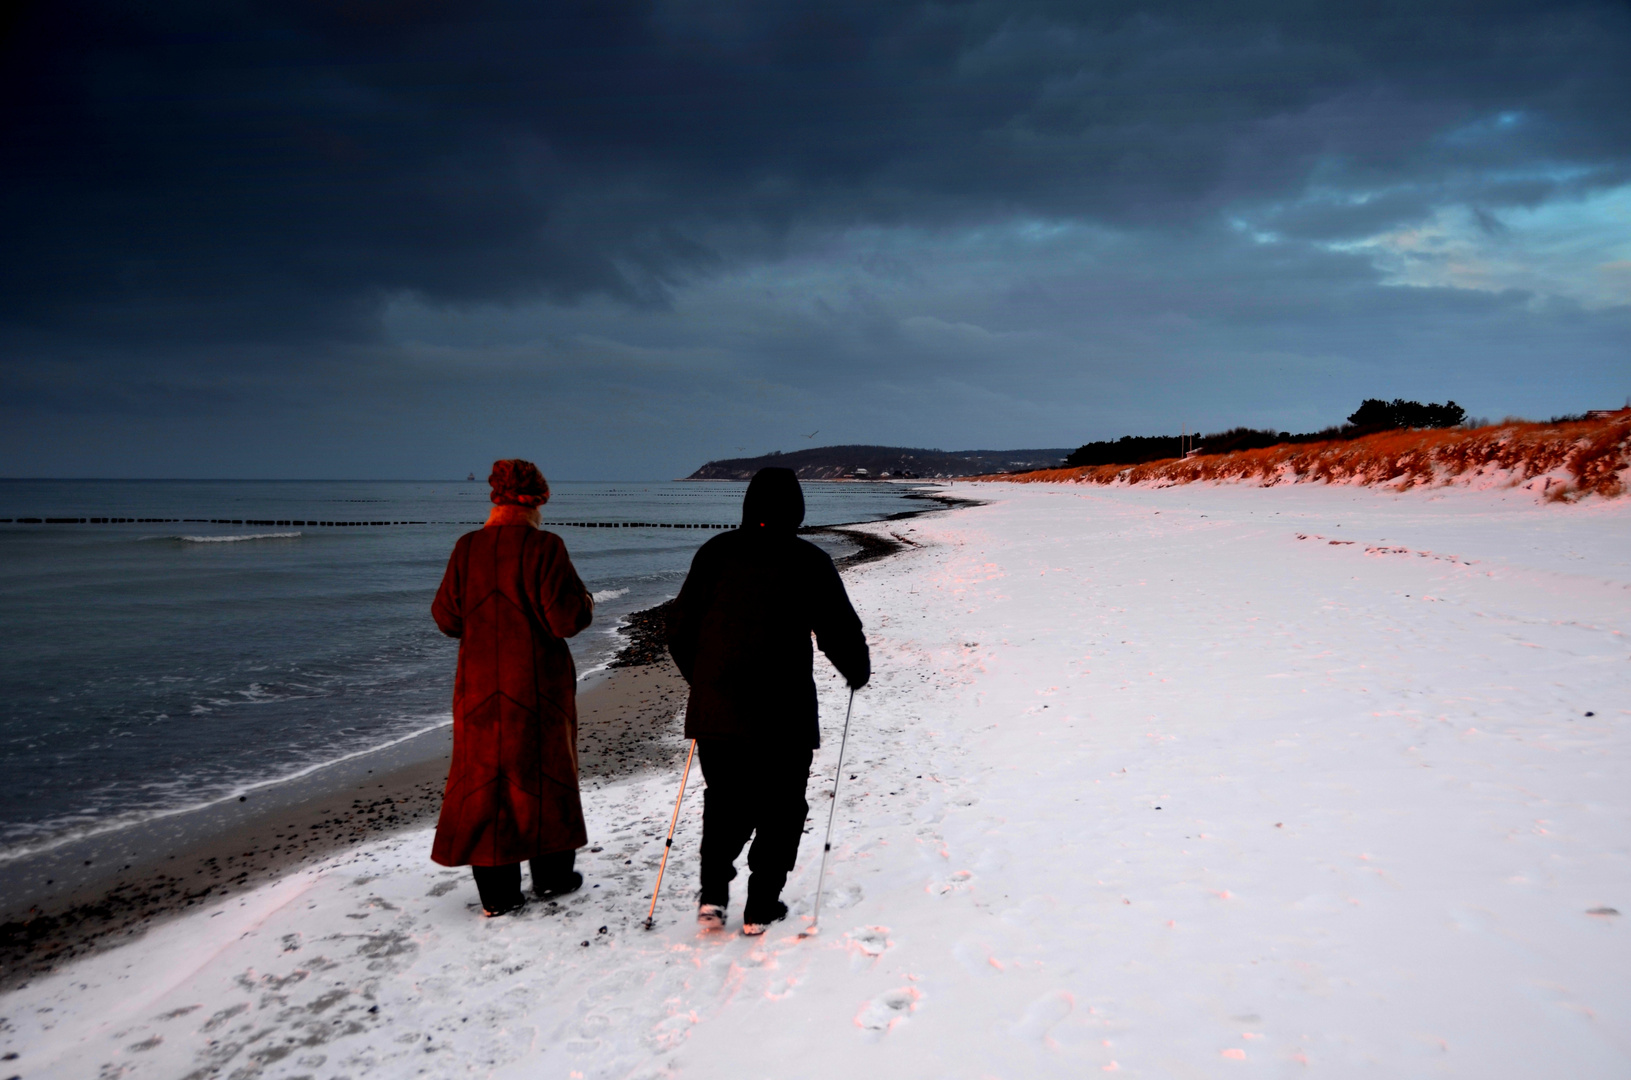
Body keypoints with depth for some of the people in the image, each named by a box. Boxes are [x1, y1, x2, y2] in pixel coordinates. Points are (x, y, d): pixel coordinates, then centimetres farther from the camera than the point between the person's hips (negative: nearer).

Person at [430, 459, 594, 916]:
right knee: (545, 774, 14)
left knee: (484, 777, 10)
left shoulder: (467, 548, -2)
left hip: (480, 685, 3)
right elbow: (566, 618, -17)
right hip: (539, 685, -3)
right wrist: (585, 602, 5)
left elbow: (446, 618, 4)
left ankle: (497, 892, 13)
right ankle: (552, 875, 26)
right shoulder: (544, 547, -14)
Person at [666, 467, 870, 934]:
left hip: (714, 709, 3)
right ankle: (761, 908, 13)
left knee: (724, 802, 19)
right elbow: (840, 629, -1)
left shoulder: (716, 552, 4)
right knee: (780, 808, 11)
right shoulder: (809, 561, -4)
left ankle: (713, 893, 7)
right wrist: (858, 672, 20)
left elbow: (681, 626, 9)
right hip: (783, 718, -3)